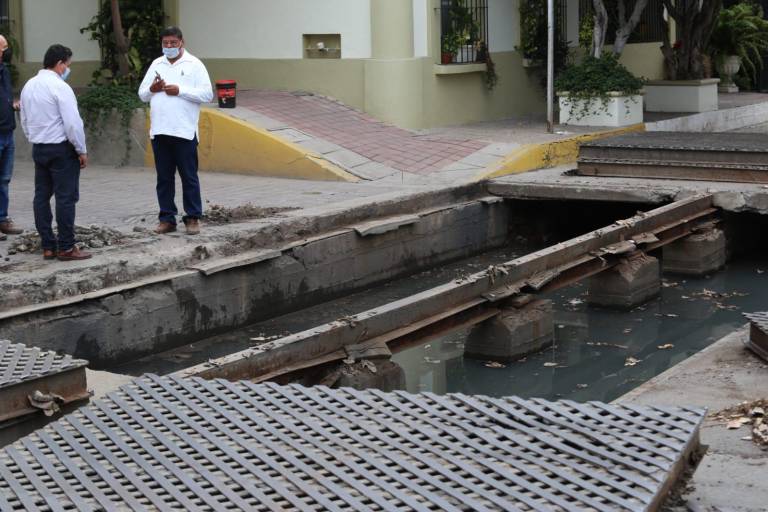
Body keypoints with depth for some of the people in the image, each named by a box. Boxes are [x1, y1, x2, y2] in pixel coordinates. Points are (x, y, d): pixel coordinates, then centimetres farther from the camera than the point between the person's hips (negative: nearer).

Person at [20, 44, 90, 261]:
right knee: (65, 197, -4)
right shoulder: (59, 87, -15)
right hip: (61, 149, -8)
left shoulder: (29, 86, 9)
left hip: (38, 148, 8)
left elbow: (25, 121, 15)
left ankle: (48, 246, 12)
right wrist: (82, 151, -9)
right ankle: (66, 248, -3)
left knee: (42, 196, 9)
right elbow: (72, 123, -17)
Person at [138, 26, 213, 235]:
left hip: (184, 132, -4)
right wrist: (152, 89, -7)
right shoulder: (156, 65, 14)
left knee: (189, 177, 1)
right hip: (159, 131, 4)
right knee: (164, 178, 8)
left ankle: (193, 218, 8)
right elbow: (142, 94, 15)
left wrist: (180, 90, -13)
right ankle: (167, 218, 14)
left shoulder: (194, 64, 2)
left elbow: (207, 94, -7)